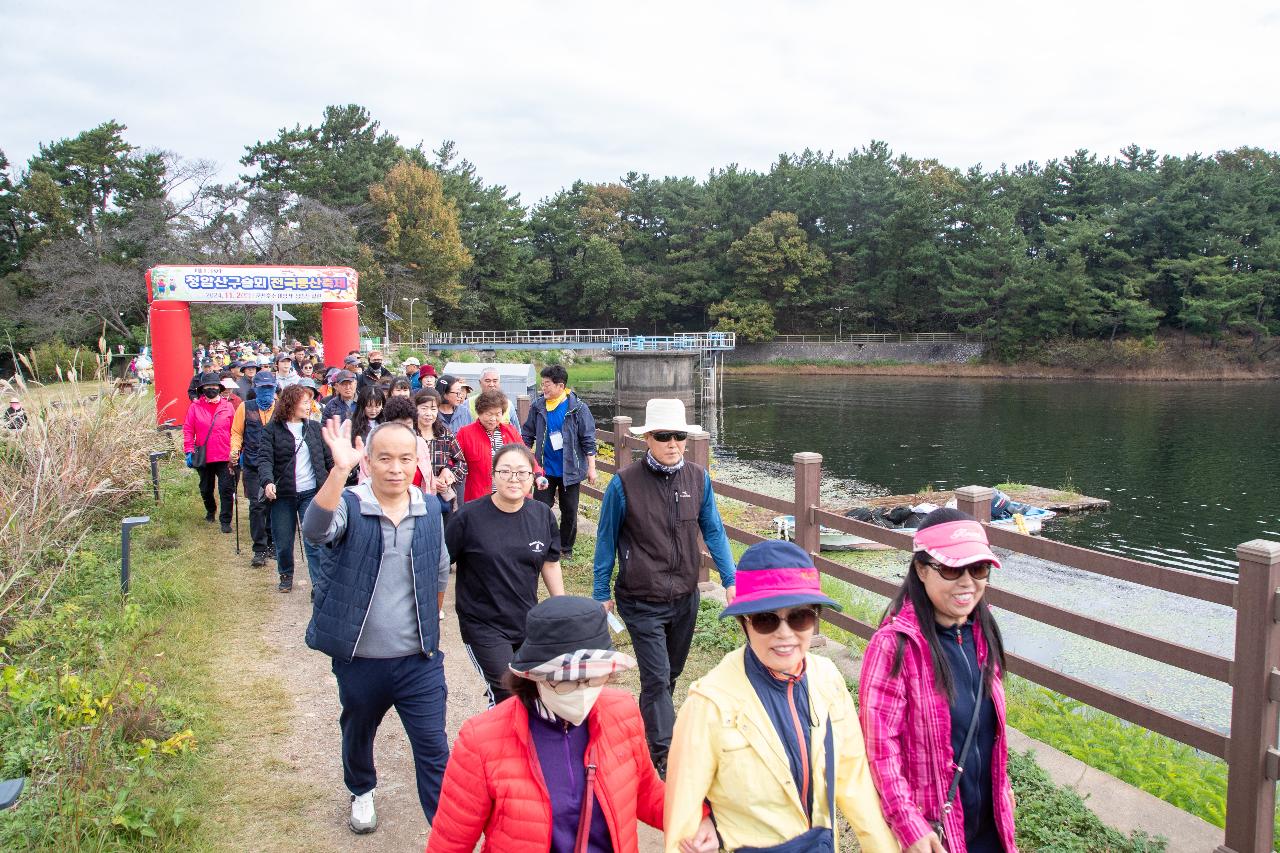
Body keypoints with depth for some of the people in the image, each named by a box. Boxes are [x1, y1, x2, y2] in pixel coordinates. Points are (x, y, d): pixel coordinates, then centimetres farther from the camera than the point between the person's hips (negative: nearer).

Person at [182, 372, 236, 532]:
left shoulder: (228, 406, 0)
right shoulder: (195, 407, 0)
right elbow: (188, 430, -1)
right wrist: (189, 451, -7)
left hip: (224, 457, -1)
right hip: (203, 457, 2)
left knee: (226, 489, -6)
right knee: (206, 489, 18)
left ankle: (225, 520, 2)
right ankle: (210, 510, 43)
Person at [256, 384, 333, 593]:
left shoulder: (314, 427, 7)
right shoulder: (273, 429, -2)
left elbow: (329, 457, 10)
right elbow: (264, 458, -11)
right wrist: (267, 482, -27)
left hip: (311, 493, 0)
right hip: (283, 494, 0)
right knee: (283, 542, 12)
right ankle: (286, 575, 36)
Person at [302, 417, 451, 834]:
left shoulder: (430, 511, -3)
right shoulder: (348, 506, -14)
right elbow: (315, 530, -38)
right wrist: (340, 470, -51)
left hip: (420, 661, 0)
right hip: (359, 660, 0)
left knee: (434, 751, 2)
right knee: (358, 734, 24)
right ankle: (362, 793, 53)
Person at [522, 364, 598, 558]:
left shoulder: (577, 408, -9)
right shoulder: (538, 406, -1)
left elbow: (588, 440, -6)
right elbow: (527, 435, 8)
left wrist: (591, 468, -7)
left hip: (570, 469, -2)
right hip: (545, 469, 2)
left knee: (569, 511, 9)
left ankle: (566, 547, 25)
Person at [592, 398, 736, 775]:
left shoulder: (698, 478, -4)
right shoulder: (625, 483, -14)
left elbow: (713, 531, 5)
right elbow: (606, 540, -4)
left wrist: (730, 579, -3)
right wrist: (601, 593, 1)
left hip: (685, 599, 5)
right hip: (641, 602, -4)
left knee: (670, 674, 19)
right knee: (657, 678, -7)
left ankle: (647, 730, 41)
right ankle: (665, 757, 3)